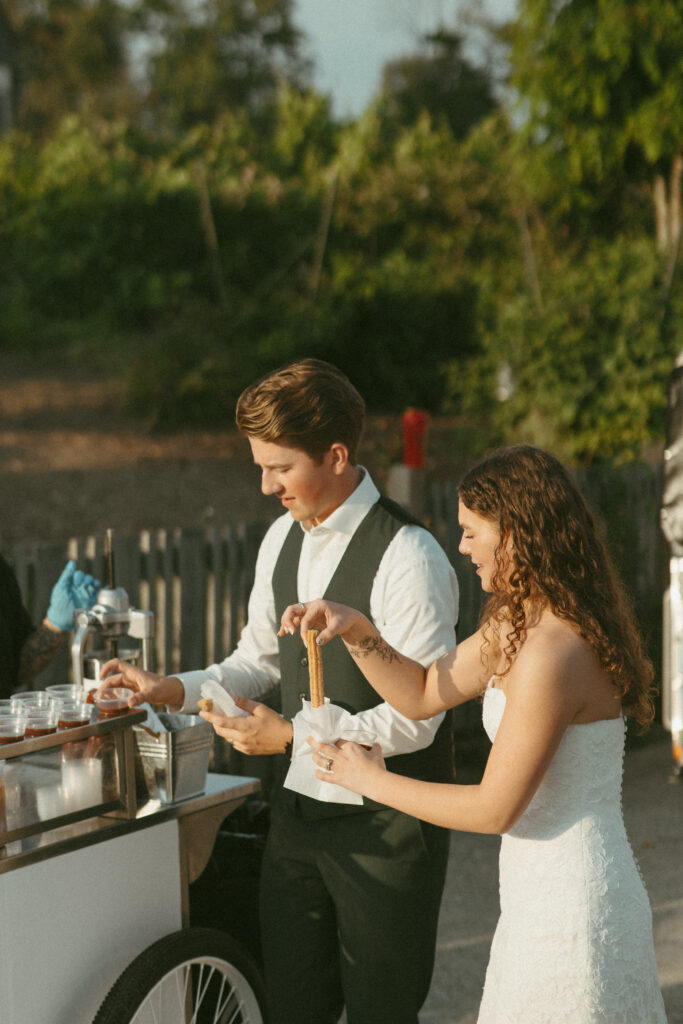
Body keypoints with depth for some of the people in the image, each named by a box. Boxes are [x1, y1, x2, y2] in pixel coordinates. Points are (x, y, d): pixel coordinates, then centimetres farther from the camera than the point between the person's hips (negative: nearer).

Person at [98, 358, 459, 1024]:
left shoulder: (407, 558, -20)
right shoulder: (283, 539, 6)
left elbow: (415, 718, -20)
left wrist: (292, 736, -19)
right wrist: (175, 690, 1)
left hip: (385, 825, -7)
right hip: (300, 812, 7)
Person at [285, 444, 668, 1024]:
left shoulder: (553, 654, -24)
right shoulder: (518, 626, 8)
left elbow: (494, 808, -20)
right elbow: (422, 695, 15)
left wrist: (373, 781, -9)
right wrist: (355, 631, 0)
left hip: (569, 906, -10)